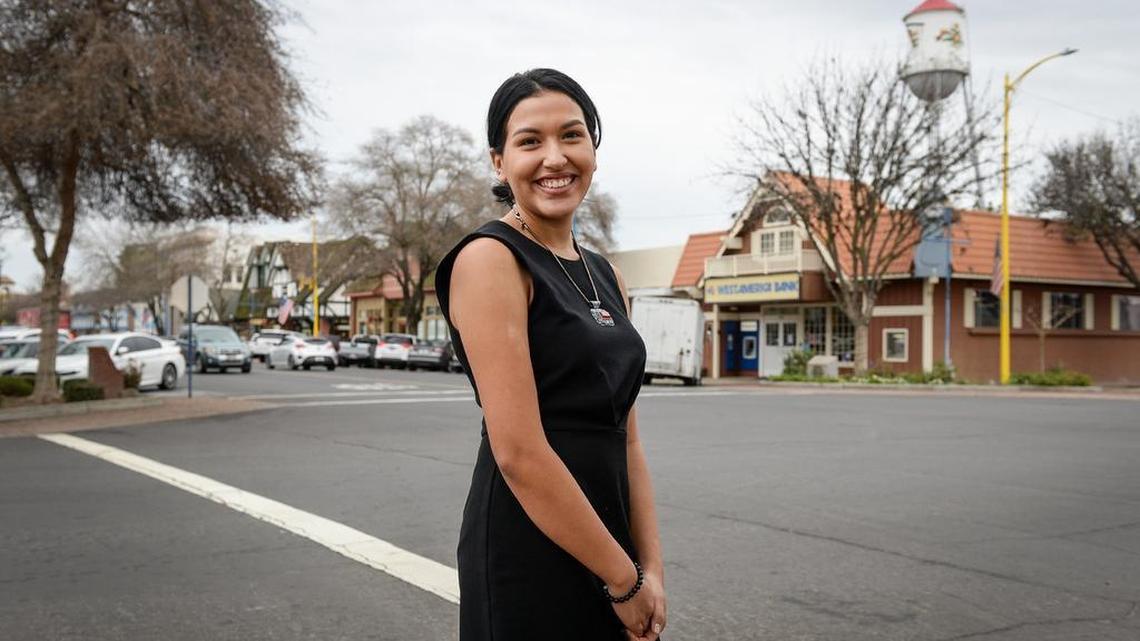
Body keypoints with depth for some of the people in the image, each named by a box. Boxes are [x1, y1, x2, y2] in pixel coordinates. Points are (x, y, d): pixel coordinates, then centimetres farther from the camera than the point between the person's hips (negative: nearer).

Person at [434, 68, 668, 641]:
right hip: (529, 555, -7)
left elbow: (625, 440, 9)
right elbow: (519, 451, -19)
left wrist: (651, 570, 0)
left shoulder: (605, 276, 10)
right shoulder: (490, 259, -13)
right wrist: (624, 580, -13)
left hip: (604, 542, 7)